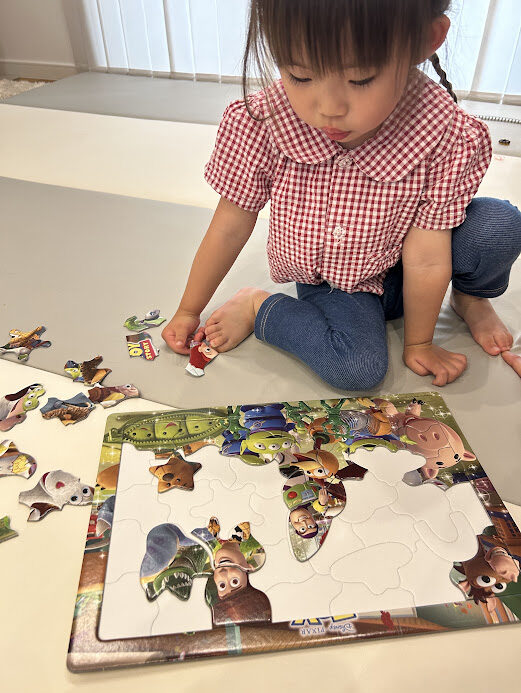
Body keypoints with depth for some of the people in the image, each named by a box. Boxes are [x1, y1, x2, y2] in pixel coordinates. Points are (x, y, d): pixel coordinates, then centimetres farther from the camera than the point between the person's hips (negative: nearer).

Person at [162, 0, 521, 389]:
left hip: (397, 272, 2)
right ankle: (257, 307, -4)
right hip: (328, 283, -1)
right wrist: (189, 311, -5)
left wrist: (418, 345, -9)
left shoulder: (448, 140, -27)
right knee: (357, 367, -30)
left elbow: (425, 261, -20)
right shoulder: (260, 126, -26)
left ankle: (470, 296, 11)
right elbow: (230, 228, -14)